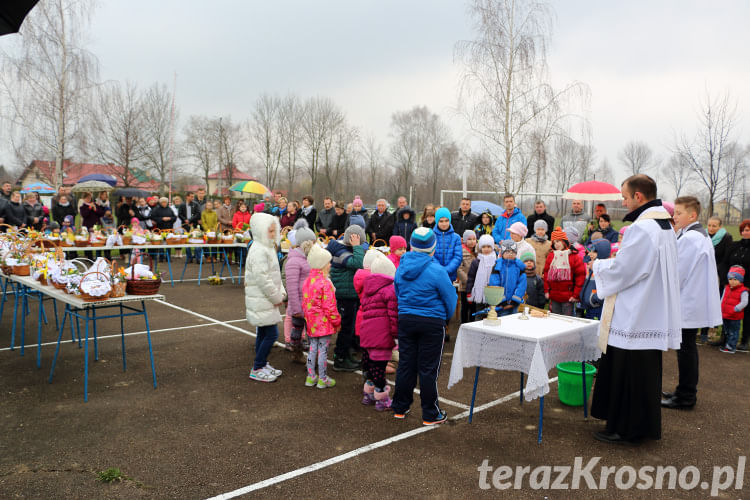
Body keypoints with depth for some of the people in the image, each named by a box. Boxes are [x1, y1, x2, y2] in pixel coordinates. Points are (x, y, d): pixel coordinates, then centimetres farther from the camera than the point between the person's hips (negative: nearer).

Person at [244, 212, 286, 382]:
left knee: (263, 333, 17)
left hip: (266, 300, 10)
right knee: (271, 334, -7)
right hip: (261, 301, -10)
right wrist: (277, 298, -15)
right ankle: (257, 369, 3)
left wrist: (281, 292, 7)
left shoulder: (268, 248, 14)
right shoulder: (258, 251, -20)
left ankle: (262, 364, 28)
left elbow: (275, 274, 19)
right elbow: (262, 279, -24)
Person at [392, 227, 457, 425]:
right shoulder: (435, 270, -16)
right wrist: (446, 317, 12)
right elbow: (450, 298, -7)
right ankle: (430, 414, 14)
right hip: (432, 323, -5)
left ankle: (400, 408, 24)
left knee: (405, 364, 13)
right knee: (428, 369, 4)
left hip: (405, 320, 5)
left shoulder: (401, 267, 1)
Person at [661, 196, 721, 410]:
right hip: (694, 302, 10)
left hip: (688, 303, -10)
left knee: (686, 348, -2)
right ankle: (687, 391, 27)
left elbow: (678, 272, -19)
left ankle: (685, 397, 7)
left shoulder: (689, 238, -19)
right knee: (688, 348, 17)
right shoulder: (701, 235, 14)